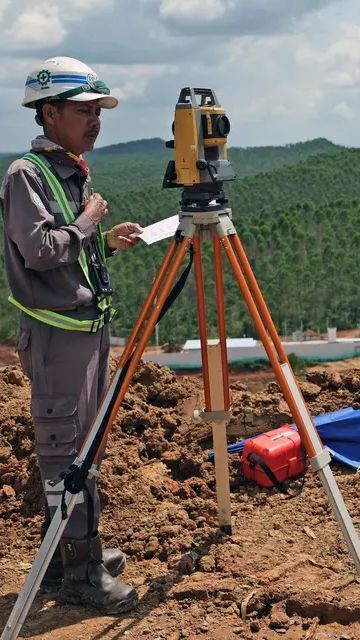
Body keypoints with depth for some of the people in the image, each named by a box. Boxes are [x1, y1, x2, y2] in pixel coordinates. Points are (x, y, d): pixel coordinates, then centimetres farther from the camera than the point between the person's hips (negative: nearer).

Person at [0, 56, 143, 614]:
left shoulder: (75, 174, 15)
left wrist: (107, 241, 6)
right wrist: (88, 220, -11)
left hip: (92, 324, 9)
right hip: (57, 332, -9)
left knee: (82, 443, 14)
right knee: (64, 448, -3)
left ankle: (74, 550, 26)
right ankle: (80, 571, 4)